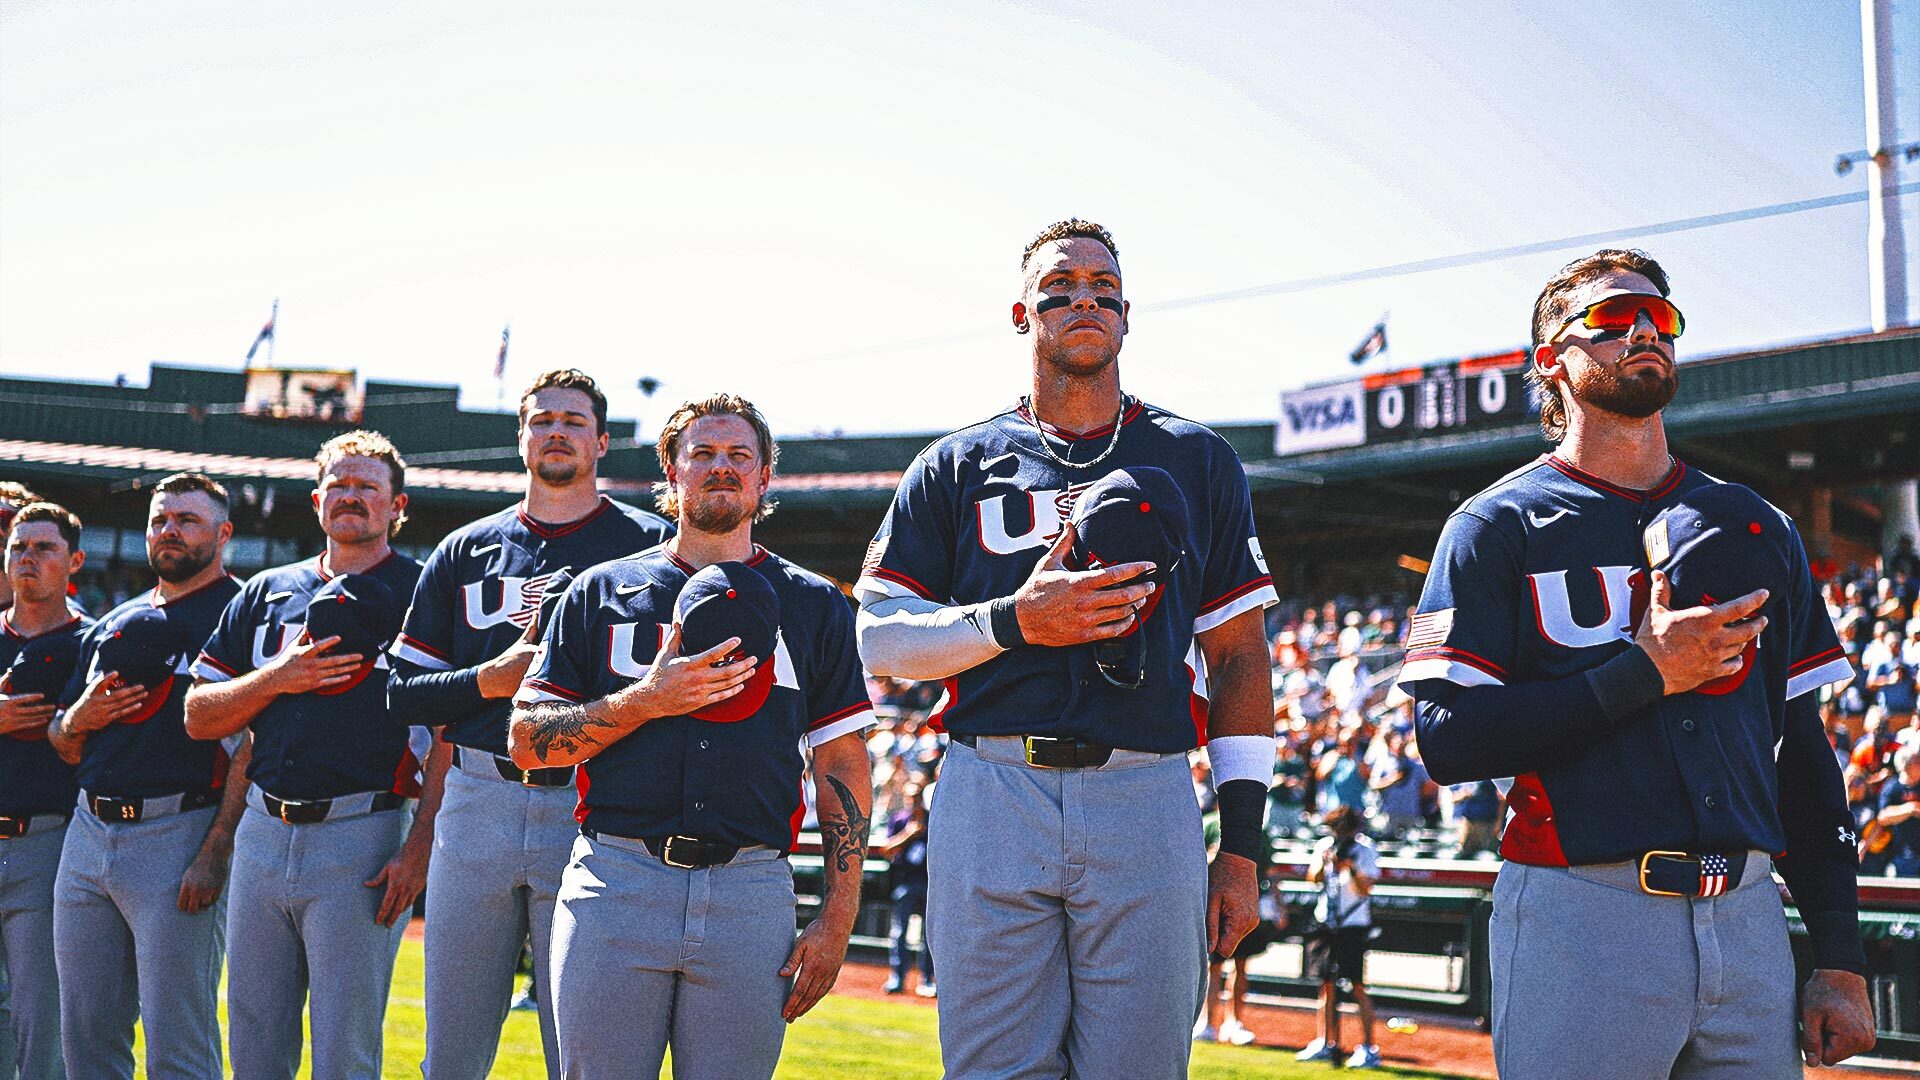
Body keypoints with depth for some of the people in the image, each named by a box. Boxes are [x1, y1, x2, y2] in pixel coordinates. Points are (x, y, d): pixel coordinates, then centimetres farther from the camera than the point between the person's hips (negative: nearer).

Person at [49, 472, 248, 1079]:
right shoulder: (113, 625, 21)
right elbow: (65, 749, 25)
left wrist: (214, 854, -21)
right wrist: (79, 717, 1)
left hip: (179, 835, -7)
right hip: (88, 831, 7)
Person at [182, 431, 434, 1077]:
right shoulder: (265, 593, 16)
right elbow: (199, 717, 14)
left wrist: (419, 845, -15)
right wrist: (279, 677, -3)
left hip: (363, 840, -5)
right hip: (263, 833, 5)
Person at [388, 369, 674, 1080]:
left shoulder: (648, 544, 6)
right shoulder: (466, 550, 16)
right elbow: (406, 694, 14)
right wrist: (492, 678, -3)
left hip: (589, 804, -3)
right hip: (476, 802, 3)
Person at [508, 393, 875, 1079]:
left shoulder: (815, 606, 13)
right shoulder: (600, 592, 13)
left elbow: (842, 766, 10)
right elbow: (527, 742, 7)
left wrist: (836, 921, 1)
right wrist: (646, 700, -8)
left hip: (751, 891, 0)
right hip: (616, 884, 0)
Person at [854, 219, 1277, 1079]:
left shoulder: (1196, 462, 14)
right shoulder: (959, 465, 13)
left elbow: (1239, 660, 13)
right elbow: (879, 638, 8)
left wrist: (1240, 846, 5)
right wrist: (1013, 621, -9)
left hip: (1146, 804, 0)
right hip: (993, 796, 0)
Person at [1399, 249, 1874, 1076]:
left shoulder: (1757, 528, 15)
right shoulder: (1499, 526, 2)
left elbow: (1803, 752, 14)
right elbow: (1448, 741, -8)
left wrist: (1840, 959, 7)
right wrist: (1642, 673, -12)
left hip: (1749, 916, 4)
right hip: (1581, 916, -4)